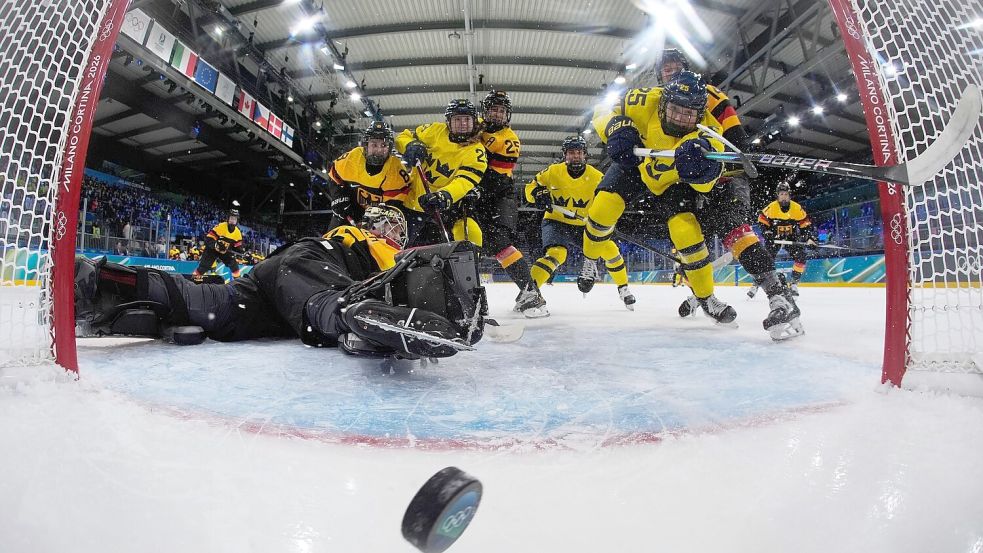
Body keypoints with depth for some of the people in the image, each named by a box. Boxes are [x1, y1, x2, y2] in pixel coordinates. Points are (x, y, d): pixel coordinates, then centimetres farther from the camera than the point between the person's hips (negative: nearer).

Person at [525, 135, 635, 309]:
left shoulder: (596, 177, -5)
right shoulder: (553, 171, -8)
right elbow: (531, 186, -1)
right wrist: (539, 195, -23)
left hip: (583, 226, 3)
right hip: (556, 222, -3)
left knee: (610, 250, -4)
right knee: (556, 254, -31)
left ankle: (623, 289, 18)